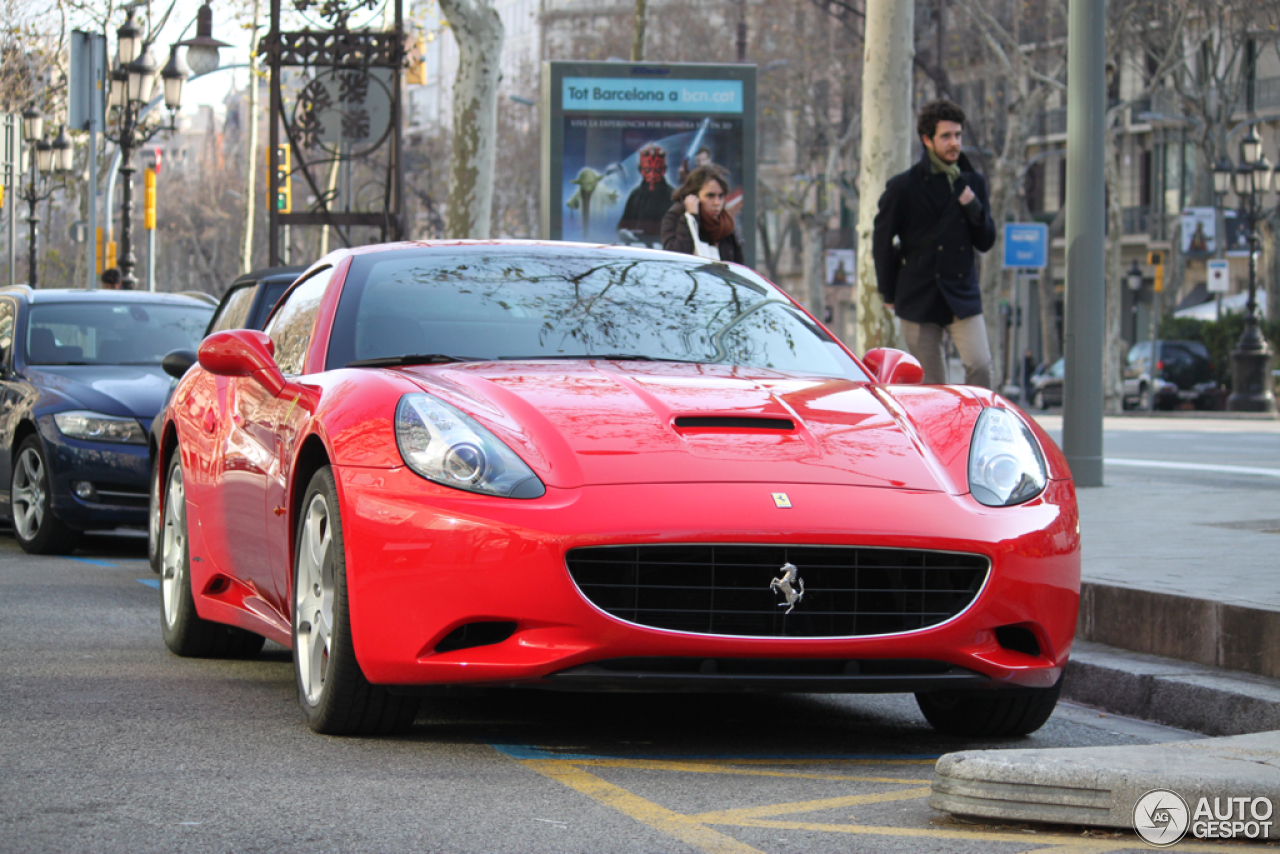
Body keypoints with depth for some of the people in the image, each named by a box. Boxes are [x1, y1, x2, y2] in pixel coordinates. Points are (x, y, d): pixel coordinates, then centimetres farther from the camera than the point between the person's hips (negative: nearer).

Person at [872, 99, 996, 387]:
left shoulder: (973, 183, 9)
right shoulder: (904, 187, -2)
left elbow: (986, 243, 10)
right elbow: (881, 241, 6)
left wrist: (974, 209, -8)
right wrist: (889, 294, 8)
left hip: (963, 298, 2)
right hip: (919, 299, -2)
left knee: (980, 366, -17)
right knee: (931, 385, 2)